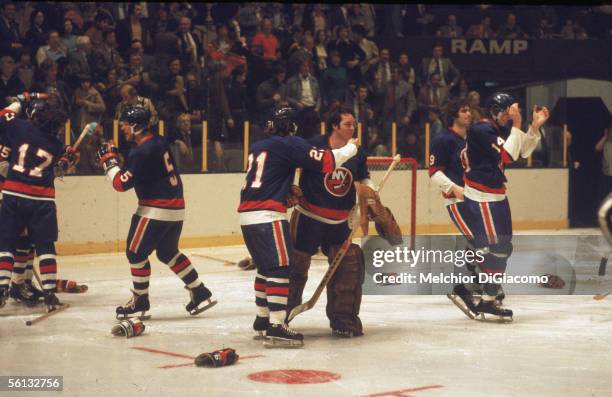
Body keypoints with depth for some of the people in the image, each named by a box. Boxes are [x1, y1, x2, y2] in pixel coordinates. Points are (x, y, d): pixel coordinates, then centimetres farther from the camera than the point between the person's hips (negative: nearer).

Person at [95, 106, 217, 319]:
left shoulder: (142, 151, -19)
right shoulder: (159, 142, 10)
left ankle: (140, 300, 11)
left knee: (136, 252, 2)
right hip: (176, 207, 9)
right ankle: (201, 294, 19)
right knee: (168, 253, 20)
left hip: (156, 209, -9)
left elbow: (122, 183, -18)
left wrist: (109, 160, -6)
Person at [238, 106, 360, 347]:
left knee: (266, 267, 20)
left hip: (247, 214, 8)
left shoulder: (257, 147, 19)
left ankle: (263, 319, 28)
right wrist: (350, 149, 4)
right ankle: (276, 328, -18)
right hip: (268, 215, -8)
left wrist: (289, 192, 24)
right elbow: (325, 162, -10)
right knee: (280, 267, -10)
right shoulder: (290, 144, -4)